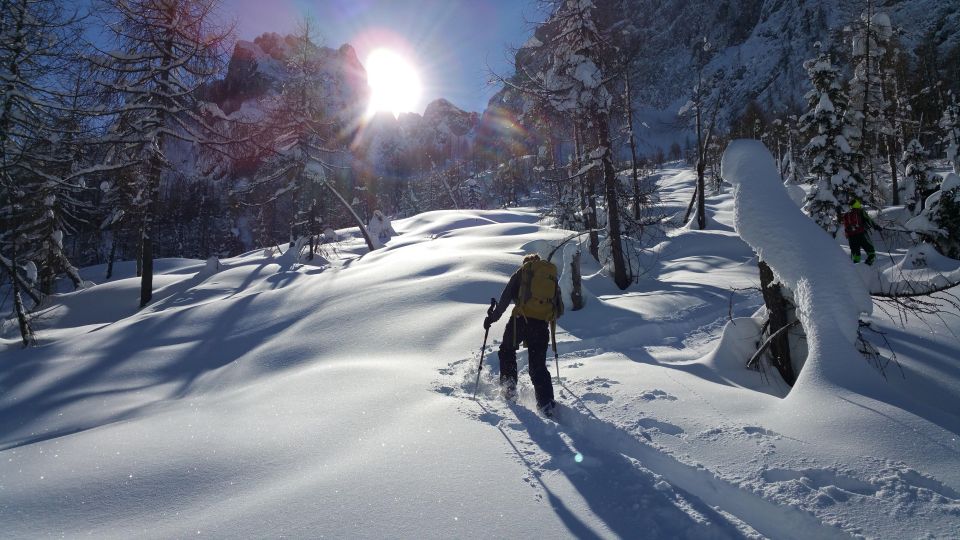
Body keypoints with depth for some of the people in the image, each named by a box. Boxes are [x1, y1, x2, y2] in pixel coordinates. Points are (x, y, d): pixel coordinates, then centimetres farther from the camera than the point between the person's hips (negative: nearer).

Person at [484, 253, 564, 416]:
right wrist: (551, 317, 37)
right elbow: (560, 308, 18)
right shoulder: (553, 275, 19)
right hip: (542, 324, 3)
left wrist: (493, 316, 4)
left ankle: (509, 386, 13)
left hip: (521, 319, -3)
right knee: (538, 365, 9)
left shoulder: (522, 271, 11)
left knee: (507, 350, 23)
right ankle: (546, 402, -1)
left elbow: (507, 296, 0)